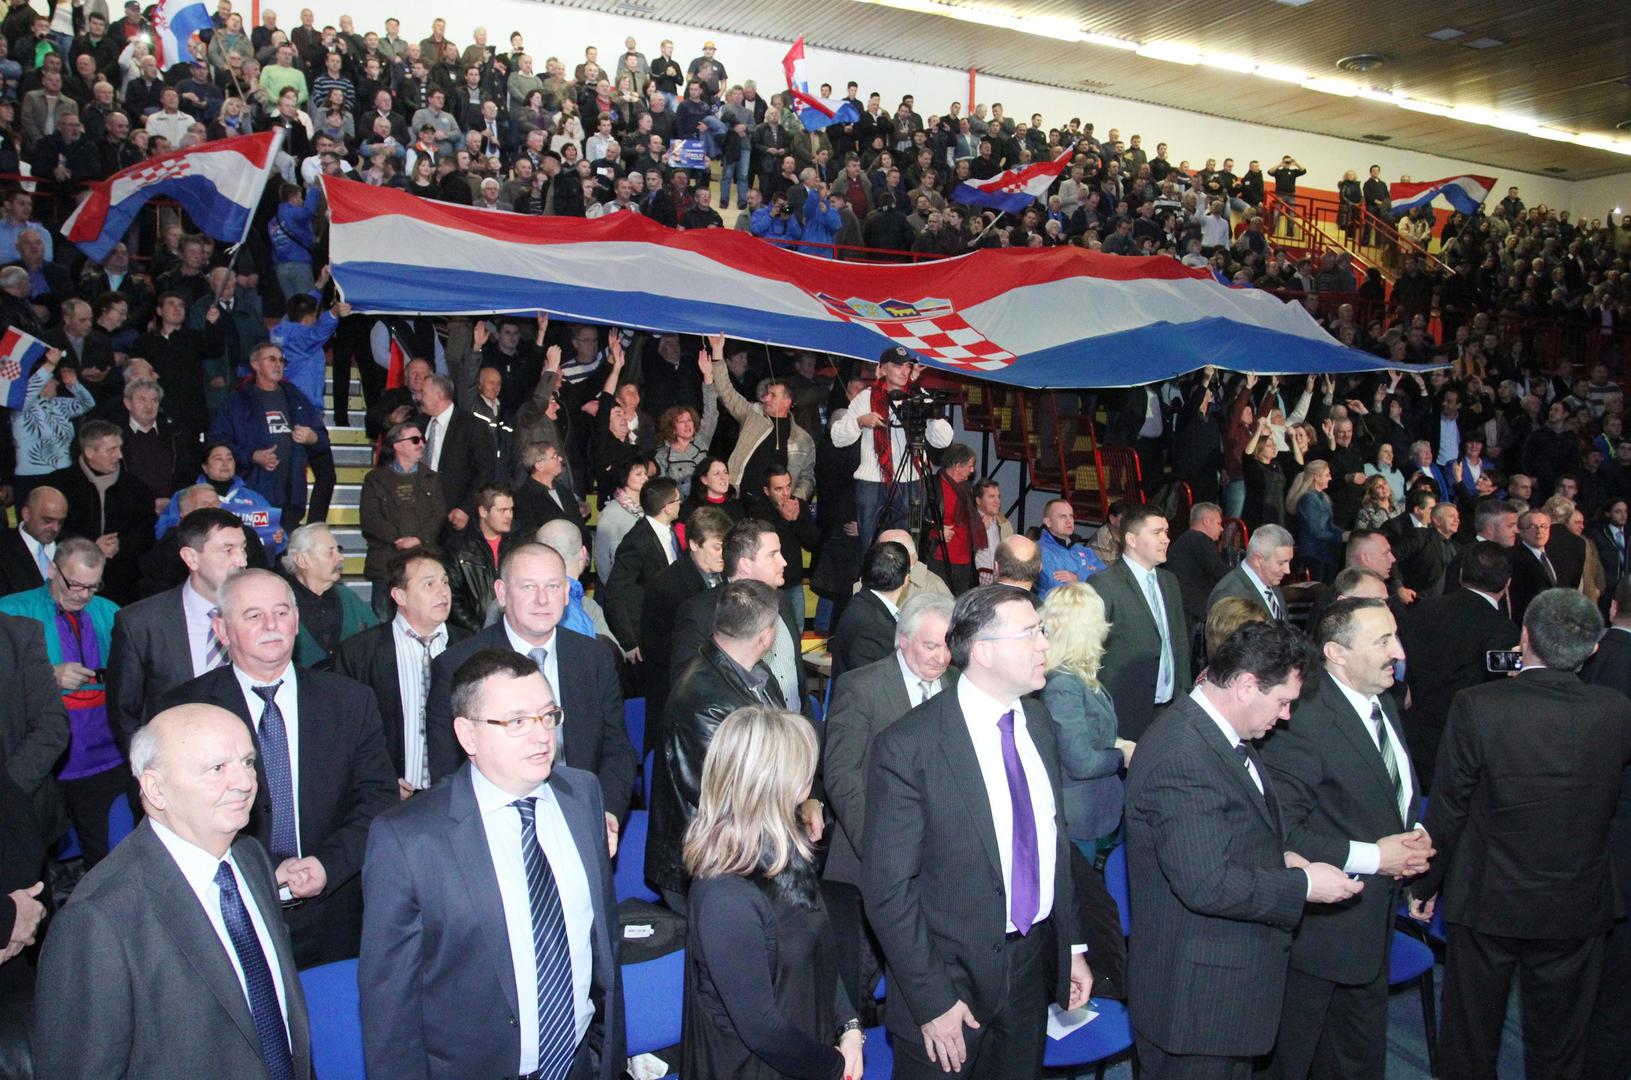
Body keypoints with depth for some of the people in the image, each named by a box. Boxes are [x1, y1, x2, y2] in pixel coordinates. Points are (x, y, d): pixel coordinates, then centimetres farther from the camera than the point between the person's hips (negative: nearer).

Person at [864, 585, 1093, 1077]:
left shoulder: (1037, 720, 1)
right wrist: (931, 1002, -16)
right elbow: (888, 888, -17)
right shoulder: (907, 748, -21)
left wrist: (1072, 946, 12)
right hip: (951, 977, -6)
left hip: (1034, 963, 6)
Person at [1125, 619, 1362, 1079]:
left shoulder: (1214, 733, 6)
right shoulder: (1181, 756, -28)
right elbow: (1207, 884, -30)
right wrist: (1304, 884, -18)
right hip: (1196, 994, -10)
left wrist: (1277, 857, 4)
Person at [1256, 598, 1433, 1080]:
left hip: (1374, 925, 9)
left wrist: (1412, 837, -1)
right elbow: (1280, 832, -27)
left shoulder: (1383, 704, 5)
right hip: (1316, 927, -9)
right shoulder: (1301, 719, -26)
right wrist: (1372, 857, -22)